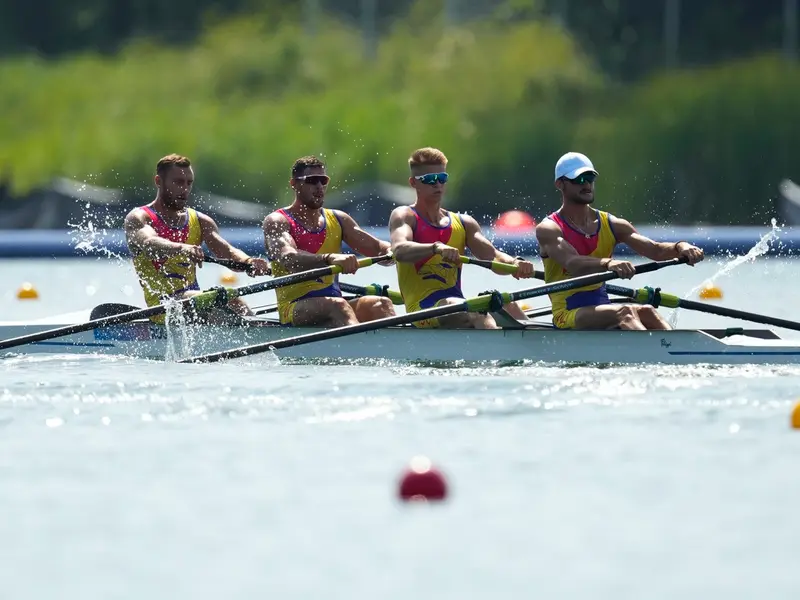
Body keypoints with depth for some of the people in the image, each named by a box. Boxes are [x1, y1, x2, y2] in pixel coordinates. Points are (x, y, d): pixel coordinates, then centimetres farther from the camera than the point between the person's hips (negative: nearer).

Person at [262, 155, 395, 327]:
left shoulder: (338, 220, 18)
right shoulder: (277, 221, -1)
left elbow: (376, 247, 11)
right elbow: (288, 258, -21)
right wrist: (329, 259, -39)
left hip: (334, 310, 5)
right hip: (294, 309, -5)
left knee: (381, 304, -24)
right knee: (338, 305, -35)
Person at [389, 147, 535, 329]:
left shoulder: (463, 224, 19)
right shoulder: (404, 216, 4)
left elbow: (493, 256, 5)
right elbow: (399, 251, -18)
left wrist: (515, 264, -19)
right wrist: (436, 248, -37)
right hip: (423, 308, -6)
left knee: (507, 305, -24)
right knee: (476, 313, -35)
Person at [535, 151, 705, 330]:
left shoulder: (612, 225, 13)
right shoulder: (549, 229, -3)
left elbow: (654, 249, -1)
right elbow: (572, 263, -24)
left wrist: (679, 247, -24)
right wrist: (607, 264, -44)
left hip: (603, 312, 5)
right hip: (568, 317, -5)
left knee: (645, 312, -28)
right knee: (624, 313, -34)